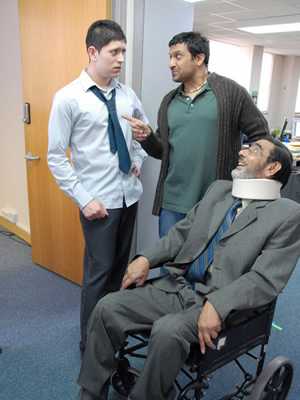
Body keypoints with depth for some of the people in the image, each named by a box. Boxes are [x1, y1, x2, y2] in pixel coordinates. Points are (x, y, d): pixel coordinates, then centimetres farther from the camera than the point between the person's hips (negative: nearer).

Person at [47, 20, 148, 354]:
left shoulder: (126, 94, 5)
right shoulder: (68, 98, -10)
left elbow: (145, 131, 23)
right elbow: (56, 157, -9)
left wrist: (138, 159, 8)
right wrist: (83, 199, -13)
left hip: (129, 194, 5)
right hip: (98, 201, -5)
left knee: (120, 266, 16)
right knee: (99, 271, 1)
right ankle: (90, 343, 23)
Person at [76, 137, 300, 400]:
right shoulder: (218, 189, 14)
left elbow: (266, 280, -13)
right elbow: (181, 232, 15)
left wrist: (216, 306, -25)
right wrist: (146, 258, 0)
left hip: (218, 304, -5)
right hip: (175, 287, 6)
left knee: (167, 330, -33)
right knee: (107, 307, -9)